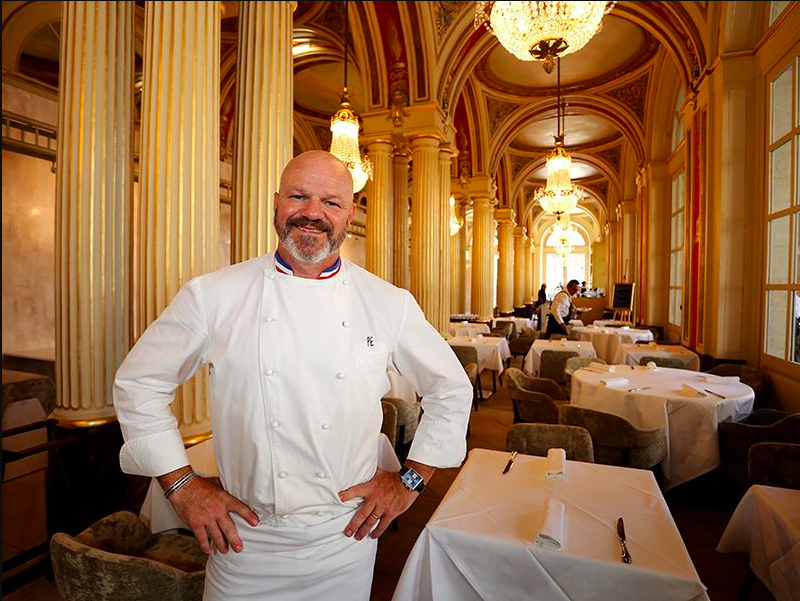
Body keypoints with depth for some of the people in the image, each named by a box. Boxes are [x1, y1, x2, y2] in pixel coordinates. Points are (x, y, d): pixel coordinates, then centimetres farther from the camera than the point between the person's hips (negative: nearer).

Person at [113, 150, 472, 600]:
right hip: (246, 541, 0)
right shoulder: (212, 296, -10)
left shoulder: (390, 304, -8)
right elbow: (139, 383, 1)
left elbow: (451, 388, 3)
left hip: (346, 538, 1)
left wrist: (411, 479, -1)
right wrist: (181, 484, -2)